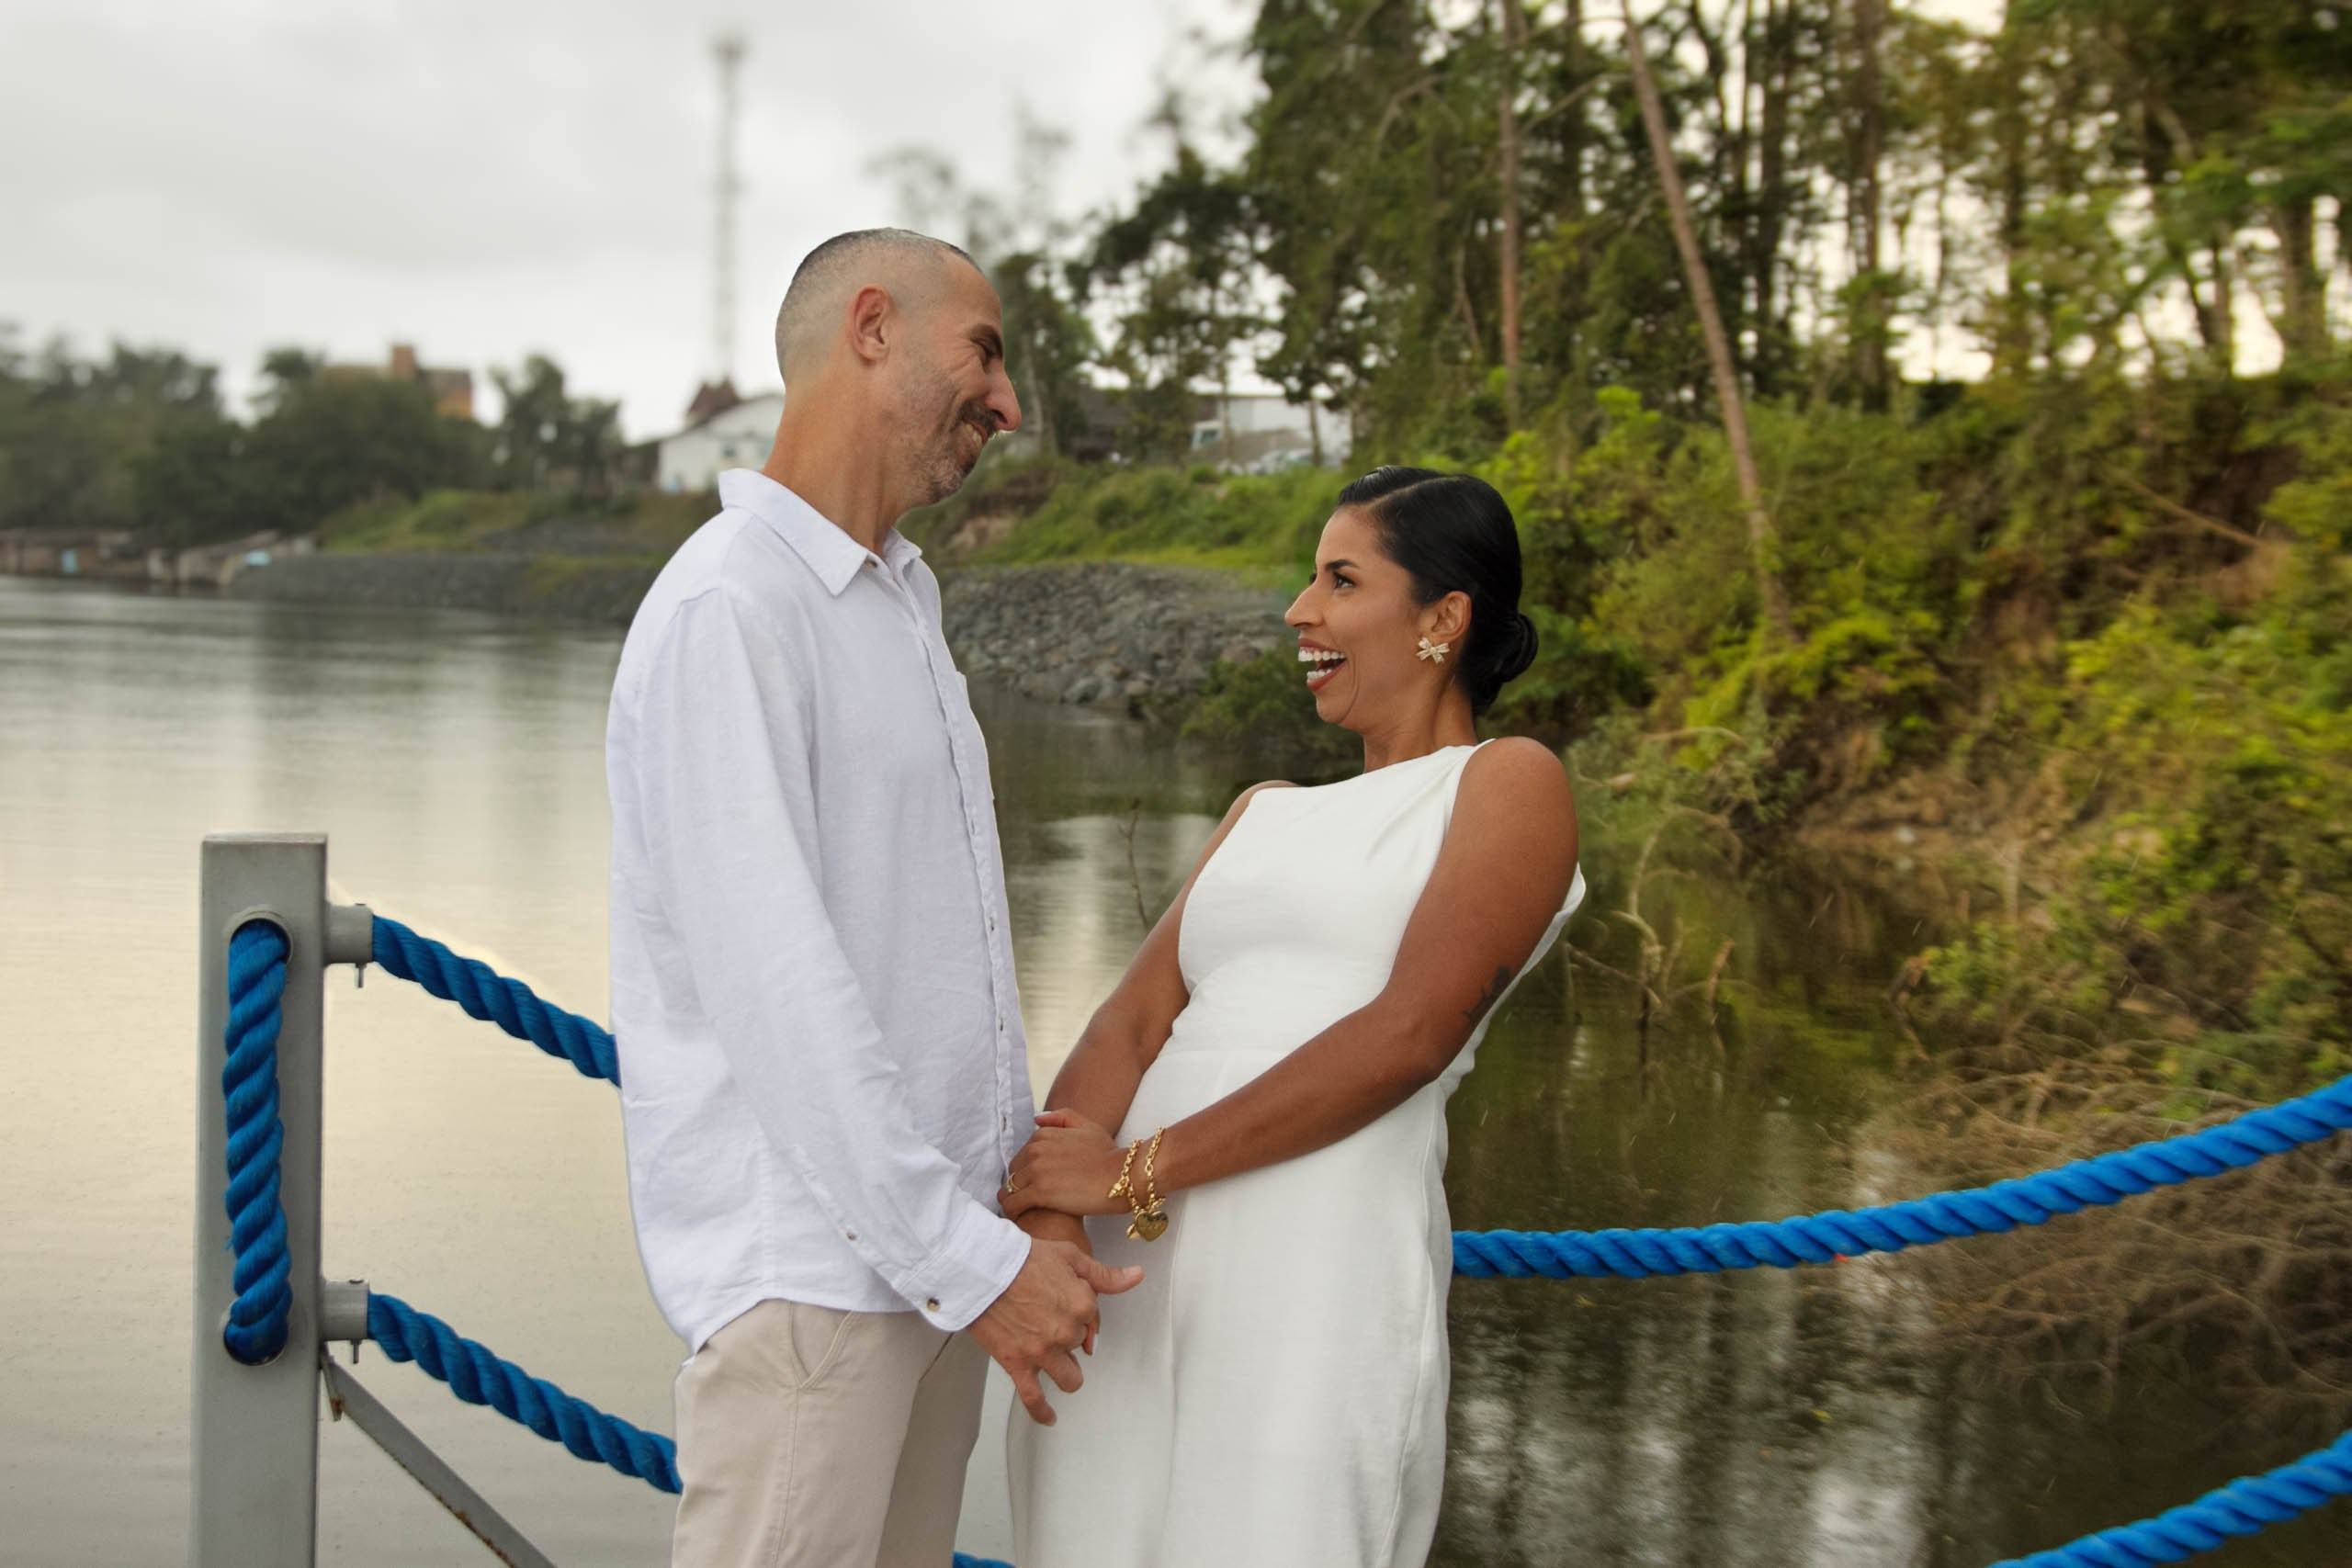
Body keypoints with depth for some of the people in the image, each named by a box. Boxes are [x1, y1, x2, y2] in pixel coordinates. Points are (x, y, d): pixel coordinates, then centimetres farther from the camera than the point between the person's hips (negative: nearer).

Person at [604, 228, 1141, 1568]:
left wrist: (1028, 1175, 19)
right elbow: (774, 980, -21)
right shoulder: (728, 608, -14)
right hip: (804, 1269, -9)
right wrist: (971, 1258, -20)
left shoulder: (904, 600, 16)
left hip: (932, 1236, 9)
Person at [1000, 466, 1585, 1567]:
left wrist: (1136, 1170, -12)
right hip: (1122, 1269, 6)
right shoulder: (1265, 816, 23)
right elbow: (1136, 1018, 8)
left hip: (1318, 1258, -6)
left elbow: (1409, 1034, -11)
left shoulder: (1510, 785, 4)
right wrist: (1049, 1201, -11)